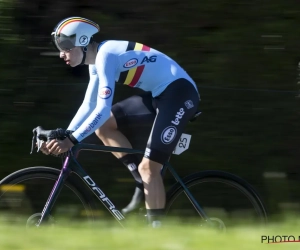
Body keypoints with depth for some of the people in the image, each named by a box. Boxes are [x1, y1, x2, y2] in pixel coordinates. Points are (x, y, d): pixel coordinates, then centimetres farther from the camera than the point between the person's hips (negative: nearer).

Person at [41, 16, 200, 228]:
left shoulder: (105, 56, -20)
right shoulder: (98, 60, 10)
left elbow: (103, 110, -26)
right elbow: (89, 106, 17)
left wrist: (72, 140, -27)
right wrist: (64, 136, 7)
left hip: (179, 92, -10)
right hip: (159, 94, 10)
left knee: (148, 167, -14)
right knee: (102, 126, 4)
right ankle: (143, 183, 7)